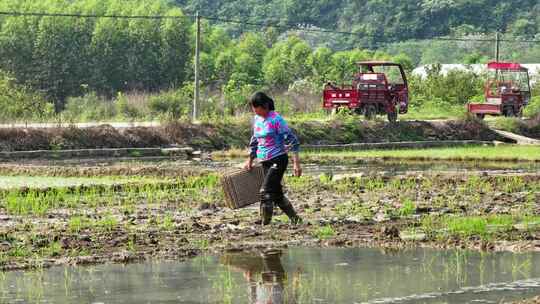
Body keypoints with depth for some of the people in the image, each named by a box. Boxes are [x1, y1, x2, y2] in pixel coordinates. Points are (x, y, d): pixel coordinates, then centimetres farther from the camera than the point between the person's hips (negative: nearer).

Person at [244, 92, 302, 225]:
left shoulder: (276, 119, -15)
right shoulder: (256, 119, 8)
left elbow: (291, 140, -16)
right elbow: (254, 141, 22)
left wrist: (296, 163, -20)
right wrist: (250, 160, 25)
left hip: (278, 160, -8)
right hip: (265, 162, 8)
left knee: (266, 192, -16)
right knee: (276, 194, 11)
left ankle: (265, 223, -13)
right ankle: (295, 218, 24)